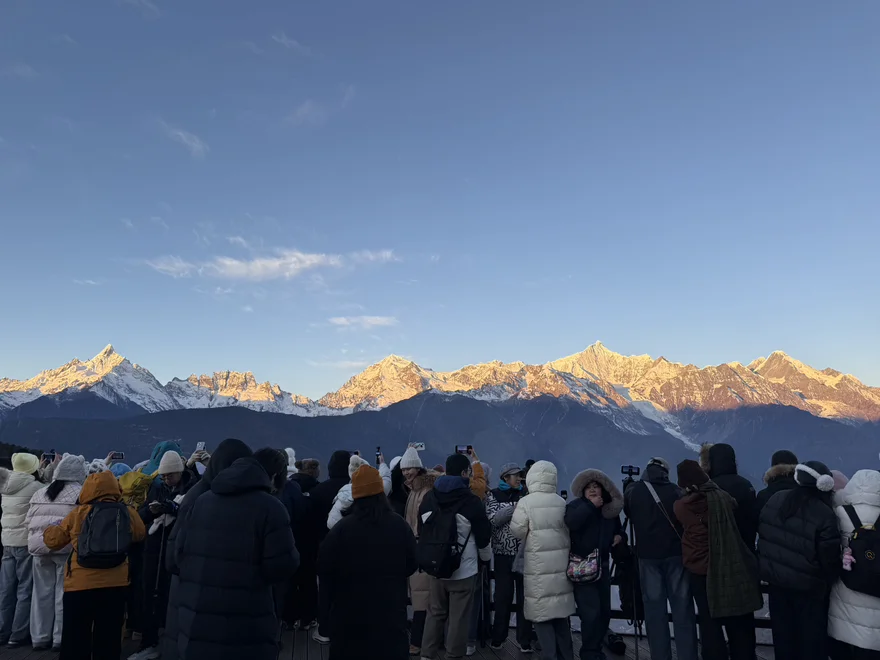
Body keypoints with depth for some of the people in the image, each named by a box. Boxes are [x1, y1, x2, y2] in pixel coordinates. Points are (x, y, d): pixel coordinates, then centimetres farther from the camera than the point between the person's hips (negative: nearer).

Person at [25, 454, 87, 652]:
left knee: (42, 592, 14)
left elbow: (29, 520, 16)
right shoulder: (80, 493, -8)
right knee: (64, 593, 3)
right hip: (66, 548, -6)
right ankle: (60, 638, 8)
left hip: (39, 547, 6)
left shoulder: (39, 493, 13)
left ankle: (39, 637, 22)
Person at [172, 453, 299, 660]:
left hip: (196, 624, 6)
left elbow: (180, 555, 9)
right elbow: (282, 568, -15)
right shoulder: (270, 507, -10)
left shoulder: (201, 502, 8)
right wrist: (292, 556, 6)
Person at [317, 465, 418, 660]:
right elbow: (412, 564, 4)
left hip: (350, 610, -1)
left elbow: (324, 568, -7)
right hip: (391, 610, 1)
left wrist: (338, 594, 10)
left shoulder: (342, 528, -13)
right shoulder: (400, 525, -6)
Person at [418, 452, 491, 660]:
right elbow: (483, 536, -6)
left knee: (435, 613, 17)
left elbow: (421, 533, 11)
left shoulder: (428, 498, 3)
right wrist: (486, 557, 13)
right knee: (459, 617, 6)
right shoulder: (471, 501, -14)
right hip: (463, 570, -5)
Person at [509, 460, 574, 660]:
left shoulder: (526, 502, -13)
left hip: (538, 566, -5)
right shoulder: (562, 503, 0)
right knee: (560, 613, 17)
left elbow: (517, 532, -6)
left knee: (542, 614, 4)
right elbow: (568, 533, 9)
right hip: (561, 563, 5)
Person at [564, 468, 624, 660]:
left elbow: (618, 530, 25)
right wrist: (590, 505, -24)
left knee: (604, 611, 12)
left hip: (602, 566, 6)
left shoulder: (611, 510, 8)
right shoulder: (576, 505, -7)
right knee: (591, 612, -12)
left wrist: (619, 537, 2)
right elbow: (571, 523, -29)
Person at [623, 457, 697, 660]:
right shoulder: (676, 491, -1)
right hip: (676, 554, 0)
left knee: (655, 609, 5)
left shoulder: (633, 490, 1)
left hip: (648, 556, 0)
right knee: (682, 609, 5)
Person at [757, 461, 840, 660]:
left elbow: (762, 535, 3)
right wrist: (829, 581, 4)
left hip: (776, 578, 5)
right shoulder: (824, 515, -23)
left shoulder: (775, 500, -6)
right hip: (808, 586, -4)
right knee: (811, 640, 14)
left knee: (783, 632, 20)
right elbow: (830, 559, -16)